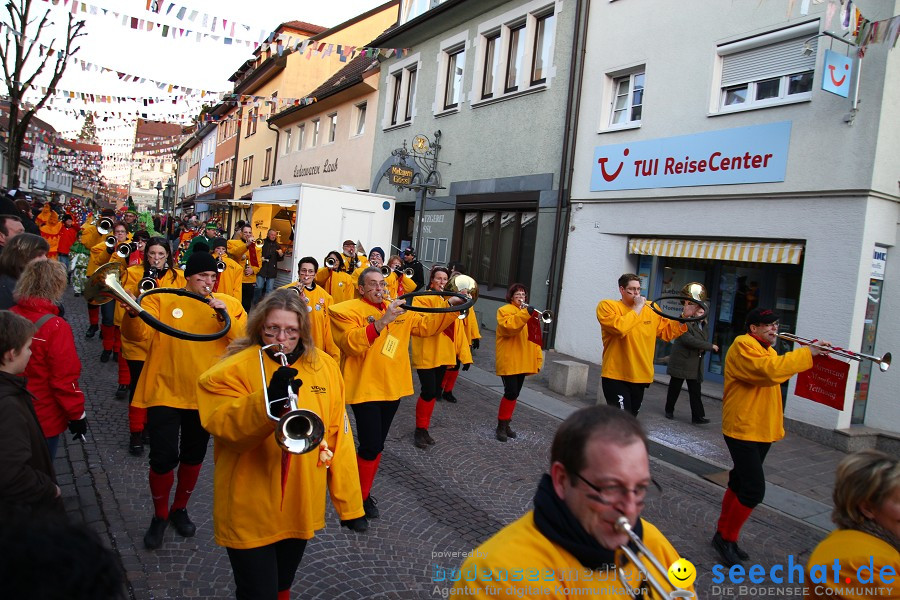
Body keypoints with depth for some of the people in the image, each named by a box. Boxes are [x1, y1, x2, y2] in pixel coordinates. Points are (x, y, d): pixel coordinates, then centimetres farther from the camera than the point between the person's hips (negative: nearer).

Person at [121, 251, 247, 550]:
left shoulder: (230, 304, 1)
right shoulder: (161, 300, -3)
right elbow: (138, 334, -16)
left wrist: (226, 315, -24)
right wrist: (132, 313, -36)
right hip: (165, 393, -2)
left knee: (193, 457, 16)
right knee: (163, 457, -4)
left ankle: (180, 509, 40)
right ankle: (160, 516, 23)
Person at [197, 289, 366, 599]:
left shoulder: (325, 366, -1)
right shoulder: (233, 369, -12)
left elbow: (338, 435, 1)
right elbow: (222, 425, -25)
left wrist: (350, 503, 2)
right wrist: (269, 401, -42)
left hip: (302, 508, 4)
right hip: (250, 511, -4)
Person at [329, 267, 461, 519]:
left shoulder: (399, 309, 10)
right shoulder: (346, 310, -9)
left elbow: (426, 325, 15)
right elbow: (352, 343, -24)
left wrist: (451, 307, 4)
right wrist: (382, 321, -33)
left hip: (393, 388, 7)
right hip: (365, 389, -6)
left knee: (377, 445, 16)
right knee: (371, 446, -7)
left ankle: (364, 491, 32)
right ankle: (359, 497, 15)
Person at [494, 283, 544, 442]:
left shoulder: (528, 311, 19)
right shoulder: (504, 310, -4)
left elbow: (533, 336, 17)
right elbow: (508, 327, -25)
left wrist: (537, 356, 9)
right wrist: (524, 314, -33)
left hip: (522, 361, 8)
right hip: (508, 361, -7)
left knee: (514, 393, 11)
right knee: (511, 393, -12)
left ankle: (506, 424, 20)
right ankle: (501, 426, -2)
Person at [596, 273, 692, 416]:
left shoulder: (651, 308, 10)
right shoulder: (607, 306, -7)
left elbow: (667, 332, 17)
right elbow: (619, 327, -25)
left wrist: (684, 317, 4)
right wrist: (638, 308, -16)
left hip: (640, 376, 6)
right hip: (616, 376, -6)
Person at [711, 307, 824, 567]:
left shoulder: (767, 350, 17)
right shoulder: (743, 345, -15)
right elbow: (770, 370, -30)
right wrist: (808, 353, -27)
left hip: (763, 429, 10)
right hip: (743, 429, -10)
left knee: (740, 483, 15)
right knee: (754, 489, -12)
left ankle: (723, 534, 26)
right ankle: (727, 538, 4)